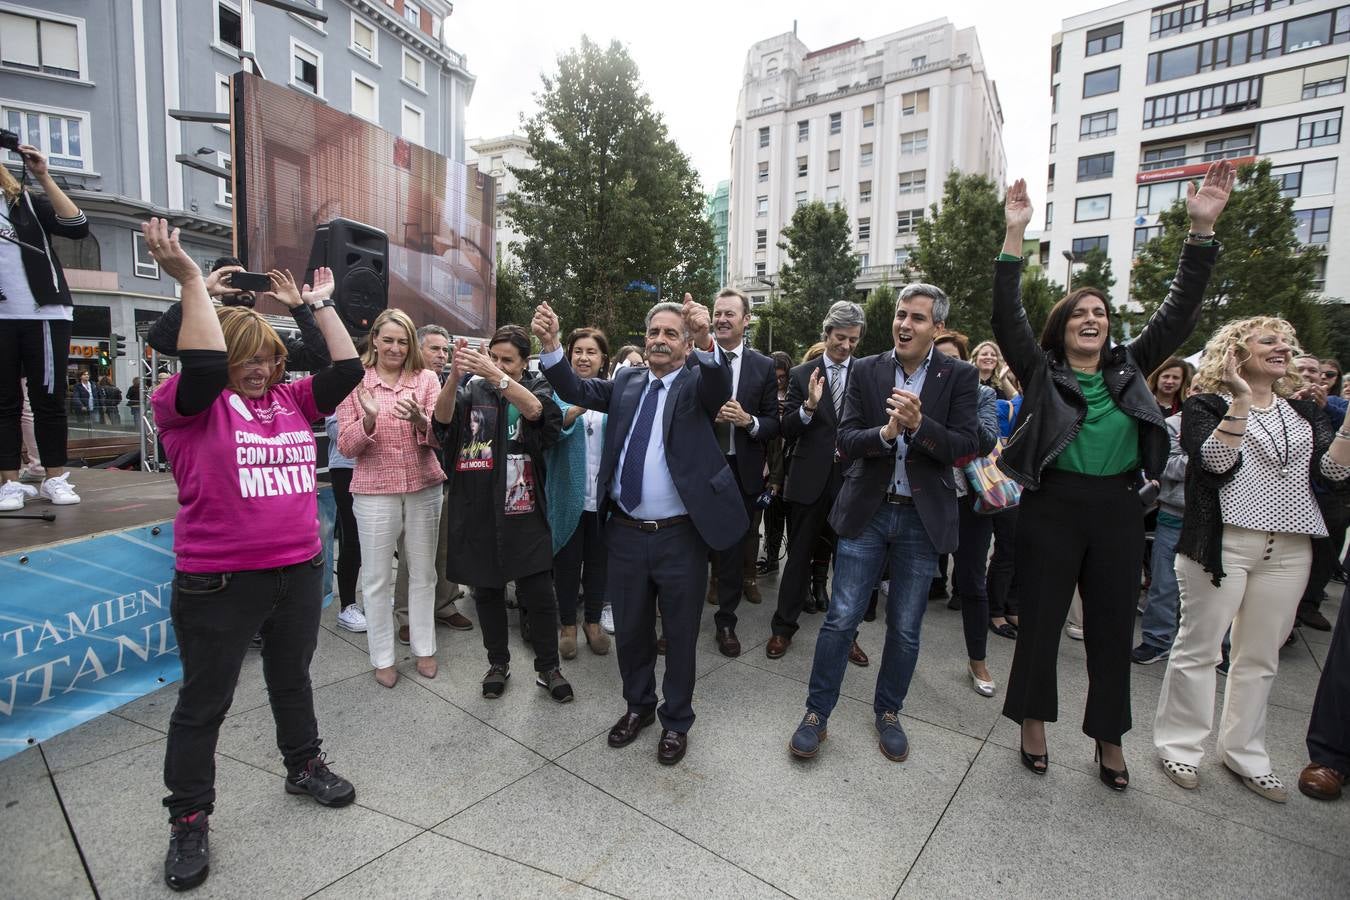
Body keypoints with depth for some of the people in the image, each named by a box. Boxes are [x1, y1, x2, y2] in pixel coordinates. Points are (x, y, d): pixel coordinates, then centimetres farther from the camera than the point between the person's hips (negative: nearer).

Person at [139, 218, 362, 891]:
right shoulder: (190, 405, -7)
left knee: (292, 678, 23)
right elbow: (202, 363, -27)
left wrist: (321, 305, 4)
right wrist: (191, 280, -23)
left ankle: (304, 766, 43)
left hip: (299, 571, 5)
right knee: (204, 701, 12)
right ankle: (189, 820, 31)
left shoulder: (292, 400, 6)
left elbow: (347, 369, 0)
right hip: (218, 583, -4)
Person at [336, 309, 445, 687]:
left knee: (423, 572, 13)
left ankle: (424, 648, 29)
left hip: (423, 489, 1)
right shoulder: (356, 382, -2)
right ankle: (382, 657, 25)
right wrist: (369, 418, -24)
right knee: (376, 578, 8)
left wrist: (419, 419, -27)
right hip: (374, 492, -1)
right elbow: (346, 447, -5)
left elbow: (439, 436, -6)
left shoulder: (426, 379, 1)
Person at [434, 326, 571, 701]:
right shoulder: (473, 391, 7)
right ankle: (498, 662, 32)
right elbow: (443, 417, -12)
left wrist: (497, 376, -34)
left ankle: (548, 667, 18)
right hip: (477, 511, 2)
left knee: (539, 593, 0)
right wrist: (455, 375, -30)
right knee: (486, 591, 14)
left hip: (523, 510, -2)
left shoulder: (537, 388, 4)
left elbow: (535, 410, -20)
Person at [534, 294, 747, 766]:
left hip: (680, 536, -3)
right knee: (630, 631, 19)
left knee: (680, 635, 13)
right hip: (626, 532, 4)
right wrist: (550, 345, -20)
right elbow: (575, 389, -3)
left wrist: (707, 342, -45)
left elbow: (720, 386, -26)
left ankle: (676, 720, 35)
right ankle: (638, 705, 43)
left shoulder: (696, 383, -4)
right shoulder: (626, 382, 8)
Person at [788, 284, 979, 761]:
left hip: (923, 518, 0)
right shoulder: (865, 371, 0)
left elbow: (965, 445, -10)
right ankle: (817, 712, 20)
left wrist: (918, 424, -27)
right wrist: (885, 432, -26)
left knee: (905, 628, 12)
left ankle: (888, 712, 34)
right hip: (866, 511, 0)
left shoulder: (960, 376, -1)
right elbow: (846, 441, -6)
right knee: (841, 618, 3)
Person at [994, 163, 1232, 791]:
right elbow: (1007, 318, -10)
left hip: (1118, 510, 3)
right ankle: (1033, 723, 25)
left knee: (1113, 628, 12)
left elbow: (1179, 313, 5)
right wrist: (1014, 235, -16)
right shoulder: (1041, 371, 1)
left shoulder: (1129, 369, 10)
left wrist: (1201, 228, -2)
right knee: (1041, 620, 7)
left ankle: (1109, 740, 29)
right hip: (1052, 508, -3)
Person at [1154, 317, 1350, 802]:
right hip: (1223, 541, -5)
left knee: (1260, 657, 12)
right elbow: (1216, 462, -17)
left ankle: (1244, 752, 26)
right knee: (1199, 647, 1)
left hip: (1289, 549, 6)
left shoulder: (1304, 411, 15)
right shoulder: (1207, 406, -1)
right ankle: (1179, 745, 14)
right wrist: (1241, 401, -21)